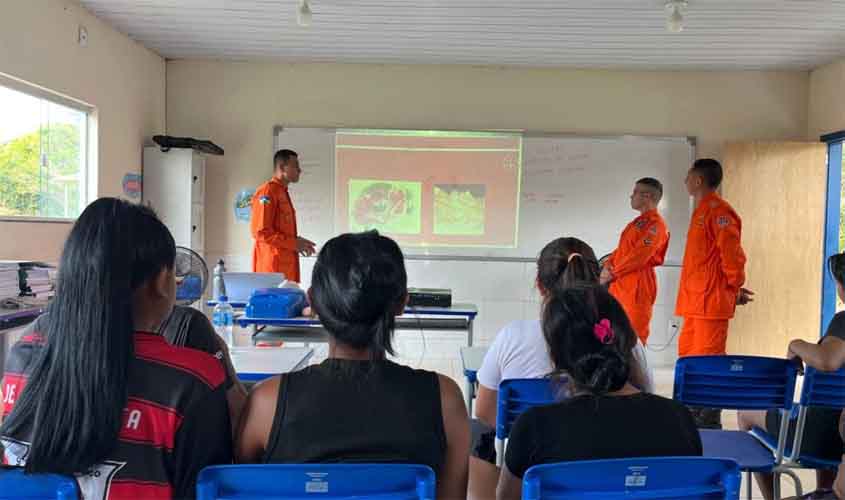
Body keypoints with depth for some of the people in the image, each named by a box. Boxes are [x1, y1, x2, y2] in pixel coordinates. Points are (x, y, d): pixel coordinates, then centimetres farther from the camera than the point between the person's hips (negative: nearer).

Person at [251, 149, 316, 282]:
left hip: (286, 264, 9)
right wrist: (294, 243, -15)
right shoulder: (267, 192, -10)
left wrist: (297, 242, 6)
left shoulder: (283, 192, 18)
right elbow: (260, 232, -18)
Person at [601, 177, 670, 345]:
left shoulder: (655, 224, -11)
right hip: (621, 285, 9)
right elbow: (622, 249, 20)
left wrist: (612, 274, -14)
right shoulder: (638, 222, 20)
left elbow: (639, 256, -19)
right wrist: (608, 266, 2)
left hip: (637, 286, -9)